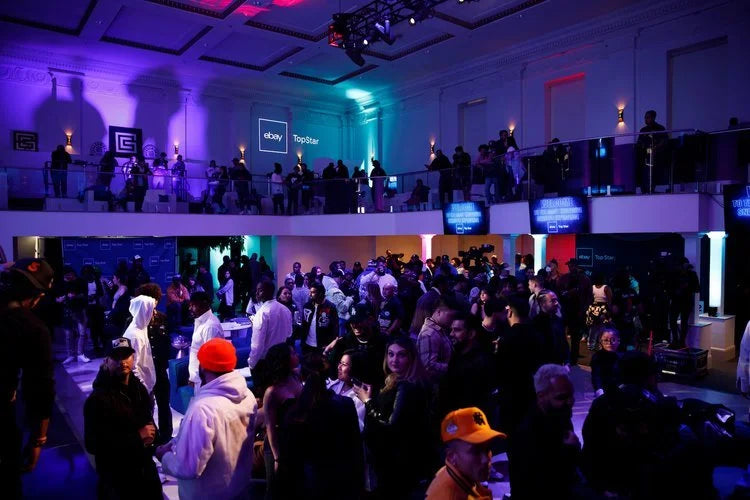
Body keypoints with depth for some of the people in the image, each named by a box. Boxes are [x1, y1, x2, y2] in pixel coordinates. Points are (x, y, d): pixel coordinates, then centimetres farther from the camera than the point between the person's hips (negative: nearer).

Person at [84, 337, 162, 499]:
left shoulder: (139, 388, 4)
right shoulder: (97, 399, -19)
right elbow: (93, 445, -23)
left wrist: (151, 434, -6)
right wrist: (137, 437, -21)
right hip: (116, 478, -6)